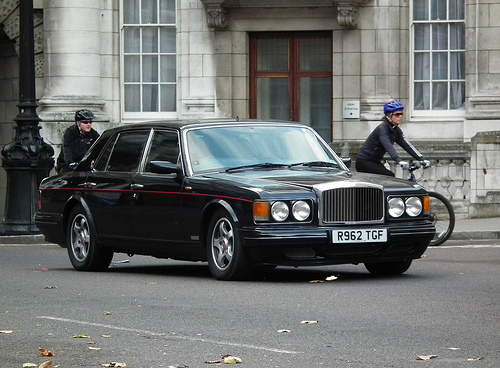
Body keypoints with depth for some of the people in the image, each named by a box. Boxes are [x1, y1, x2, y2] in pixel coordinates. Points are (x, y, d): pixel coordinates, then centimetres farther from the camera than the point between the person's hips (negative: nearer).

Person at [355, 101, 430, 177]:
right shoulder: (382, 129, -21)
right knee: (390, 176, -22)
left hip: (375, 162, 9)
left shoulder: (396, 131, 4)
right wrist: (399, 161, -51)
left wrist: (422, 159, -15)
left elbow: (407, 145, -3)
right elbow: (388, 146, -37)